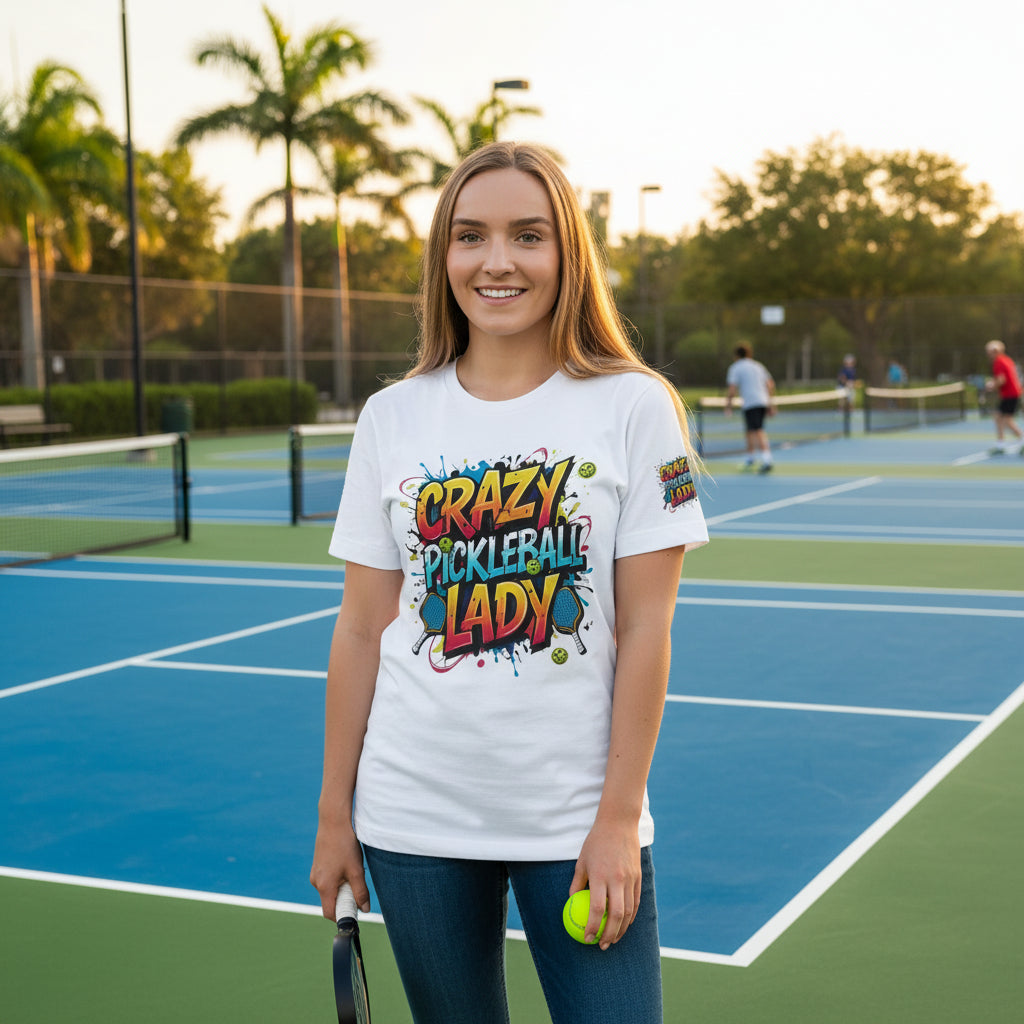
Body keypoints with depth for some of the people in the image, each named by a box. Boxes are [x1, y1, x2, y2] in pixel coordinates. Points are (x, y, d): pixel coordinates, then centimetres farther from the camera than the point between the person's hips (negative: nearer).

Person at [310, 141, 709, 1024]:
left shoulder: (635, 406, -5)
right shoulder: (392, 418, 2)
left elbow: (645, 630, -6)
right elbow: (362, 631, 5)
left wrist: (617, 819, -9)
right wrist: (335, 813, 5)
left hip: (578, 819, -2)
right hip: (415, 818, 2)